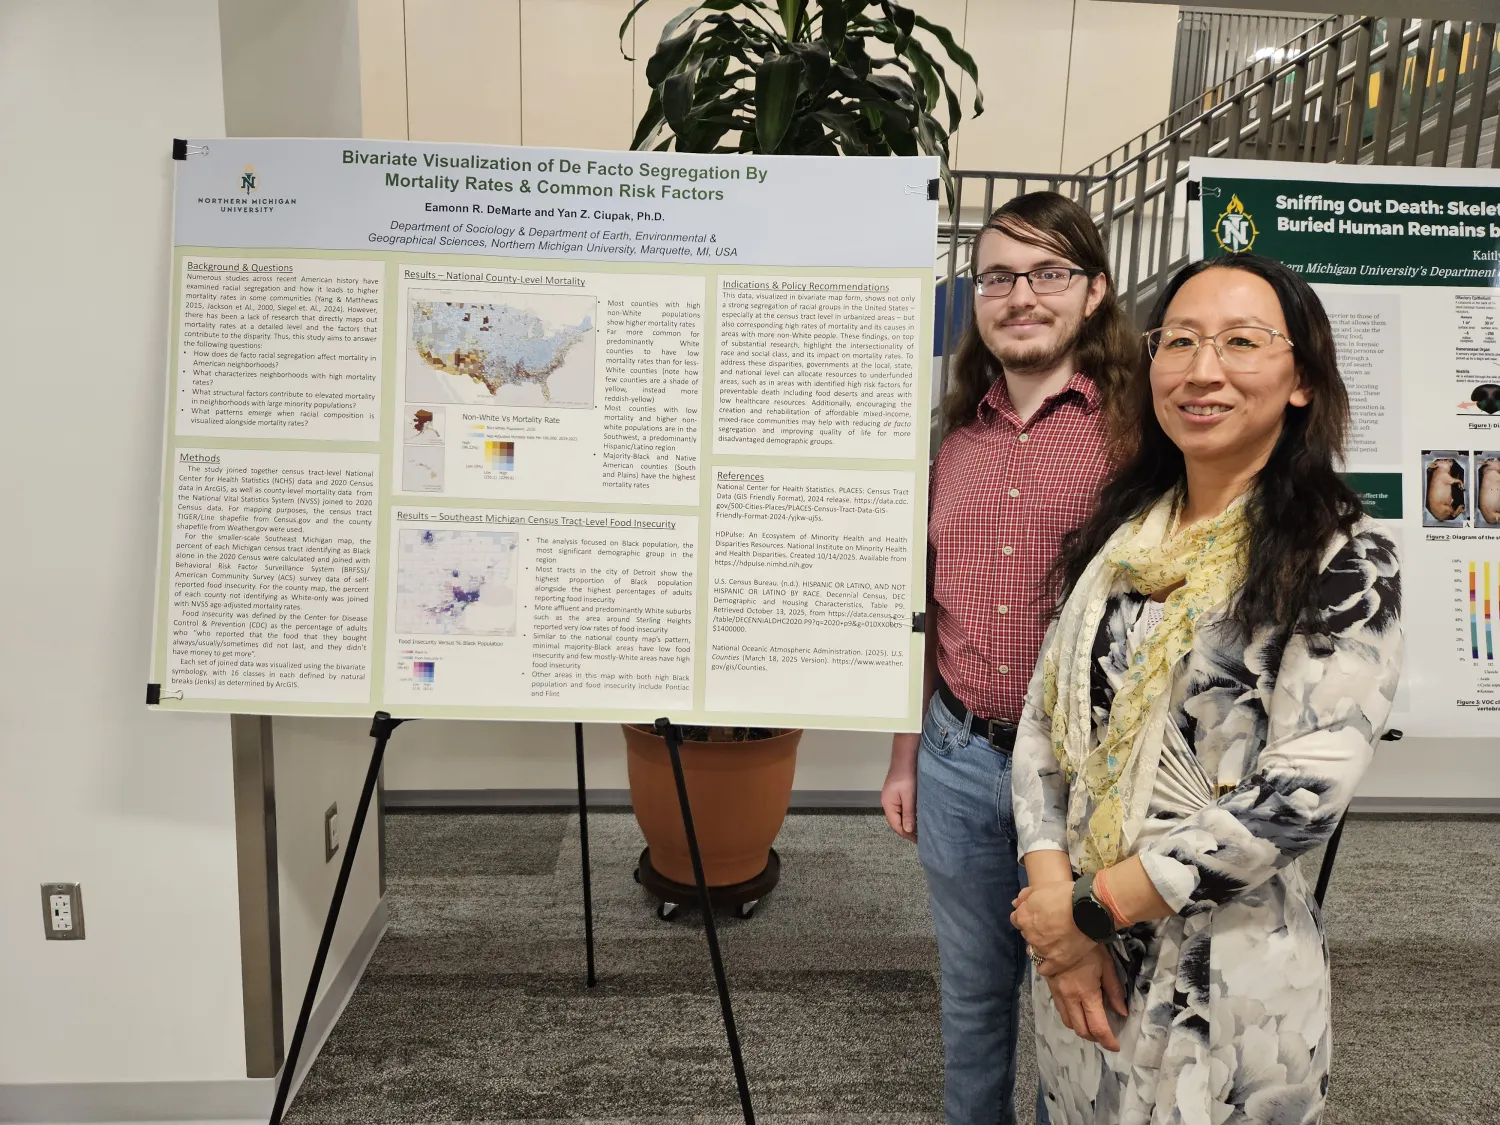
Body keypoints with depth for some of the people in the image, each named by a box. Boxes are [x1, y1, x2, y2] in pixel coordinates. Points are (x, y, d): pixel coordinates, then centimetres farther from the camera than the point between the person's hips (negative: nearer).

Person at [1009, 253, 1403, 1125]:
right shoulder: (1121, 533, 3)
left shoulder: (1346, 561, -13)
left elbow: (1303, 793, -20)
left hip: (1231, 976, -5)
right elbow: (1045, 718, 1)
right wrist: (1052, 891, -11)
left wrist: (1094, 906, -17)